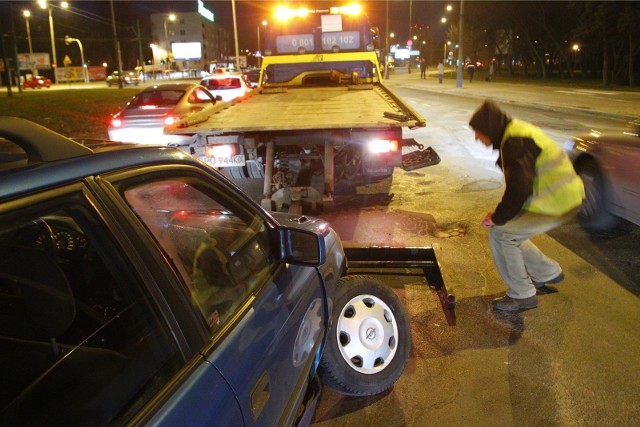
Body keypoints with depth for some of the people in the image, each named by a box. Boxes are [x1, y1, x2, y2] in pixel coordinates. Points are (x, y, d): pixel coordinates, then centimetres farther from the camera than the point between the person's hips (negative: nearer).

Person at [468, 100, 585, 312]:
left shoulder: (515, 142, -21)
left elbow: (519, 189, -28)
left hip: (557, 204, -10)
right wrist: (501, 214, 10)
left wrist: (497, 218, -14)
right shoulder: (516, 133, 12)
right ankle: (549, 272, 34)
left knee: (500, 233, -7)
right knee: (510, 232, 16)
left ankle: (521, 295, 3)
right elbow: (518, 183, 17)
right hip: (563, 197, 10)